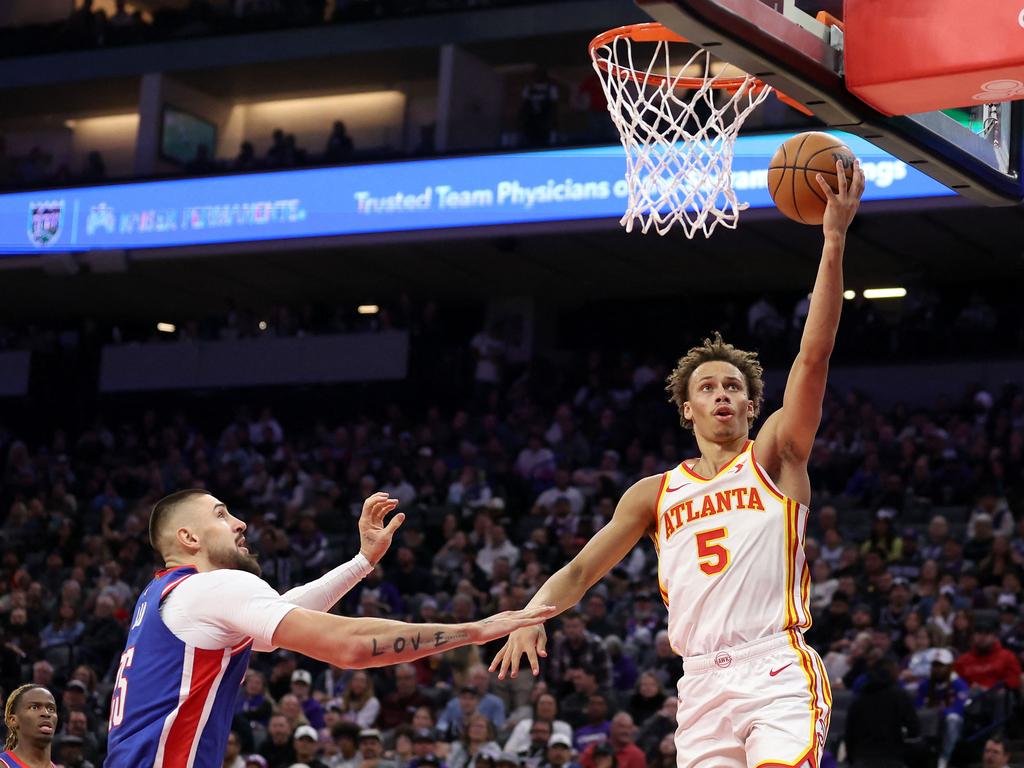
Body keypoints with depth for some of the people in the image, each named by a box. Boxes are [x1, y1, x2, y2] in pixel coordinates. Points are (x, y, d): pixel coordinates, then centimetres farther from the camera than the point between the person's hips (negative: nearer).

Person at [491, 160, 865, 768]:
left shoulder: (774, 458, 8)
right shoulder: (655, 493, 18)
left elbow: (814, 356, -4)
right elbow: (580, 571, 19)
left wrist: (834, 239, -13)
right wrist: (532, 615, -3)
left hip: (778, 670, -4)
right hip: (703, 684, 4)